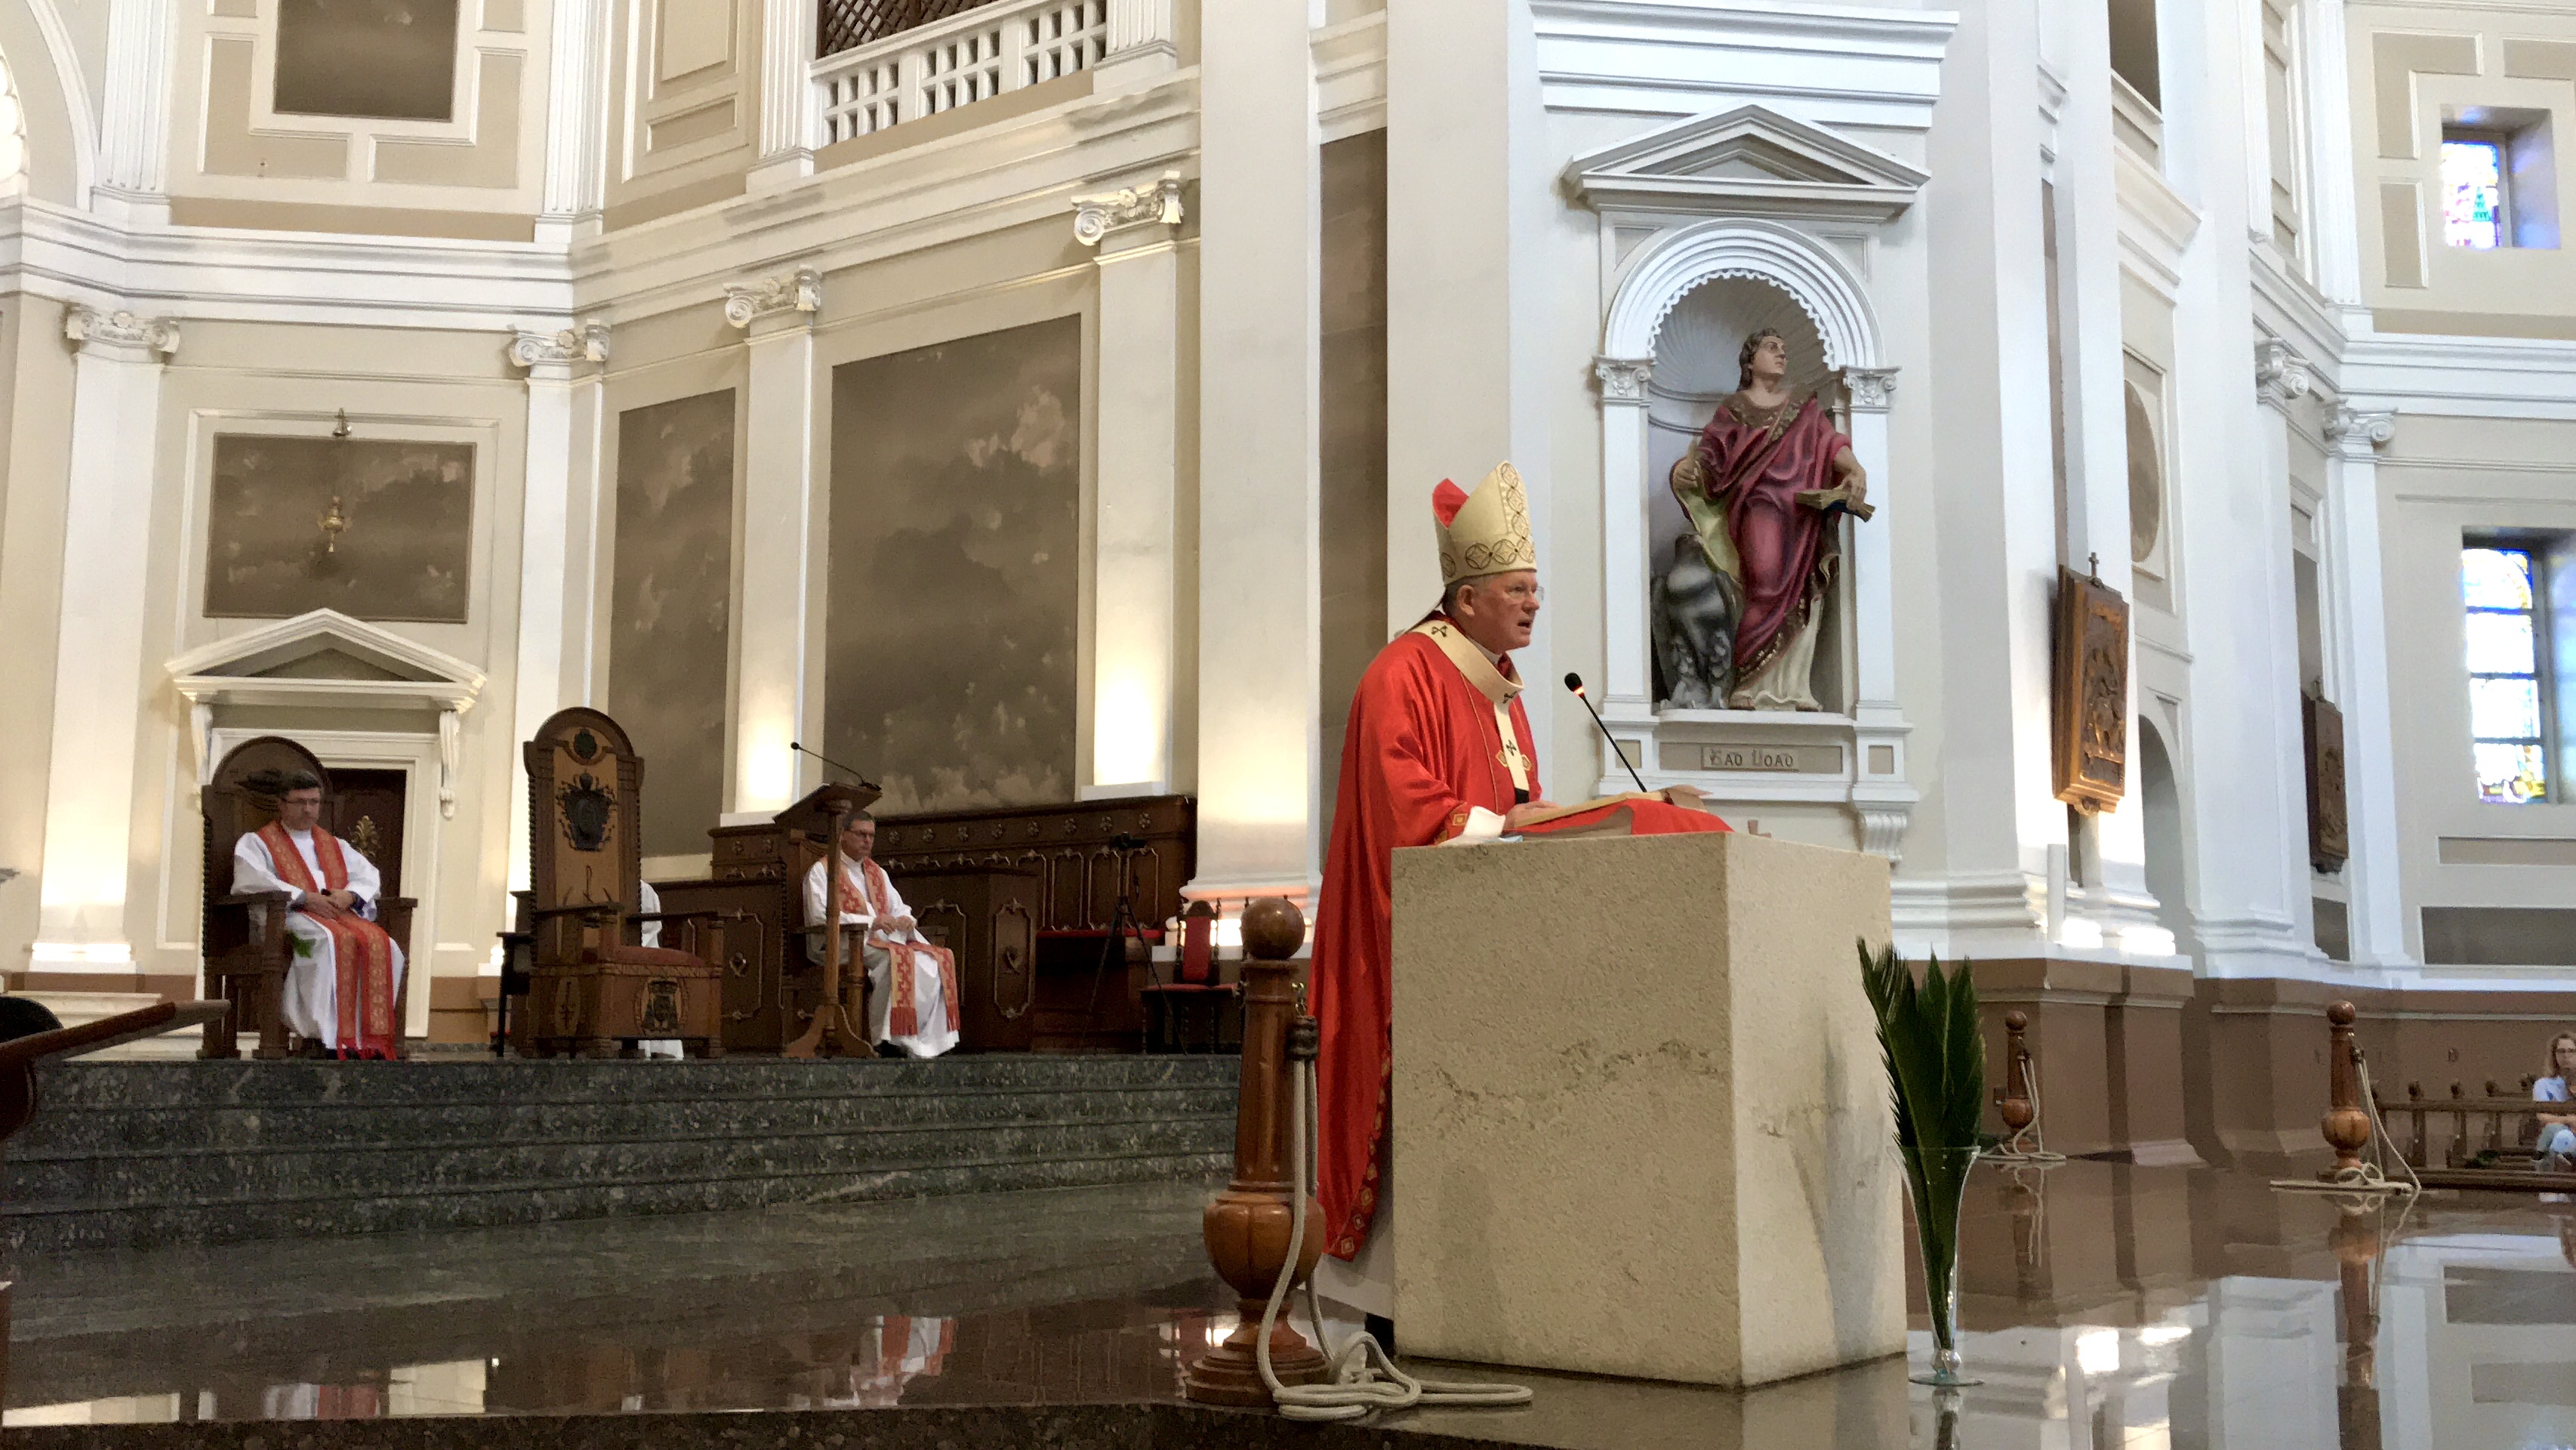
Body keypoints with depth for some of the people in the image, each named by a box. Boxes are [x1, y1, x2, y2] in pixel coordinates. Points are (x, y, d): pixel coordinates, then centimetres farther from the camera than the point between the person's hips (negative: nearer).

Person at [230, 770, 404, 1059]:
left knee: (380, 943, -28)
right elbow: (253, 880, -6)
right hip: (288, 916, -5)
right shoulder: (256, 843, 14)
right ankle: (328, 1036, -42)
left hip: (340, 913, 5)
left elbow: (369, 875, 17)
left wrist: (349, 895, -7)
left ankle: (372, 1034, -32)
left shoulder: (335, 845, 29)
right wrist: (305, 898, -17)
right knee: (329, 941, -39)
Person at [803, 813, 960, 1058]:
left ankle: (923, 1039, -23)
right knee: (894, 959, -36)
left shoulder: (878, 873, 27)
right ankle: (886, 1038, -34)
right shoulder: (822, 871, 4)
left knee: (937, 960, -18)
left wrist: (905, 920, -7)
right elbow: (821, 917, -11)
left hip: (885, 940, 7)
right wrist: (871, 921, -22)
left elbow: (899, 909, 20)